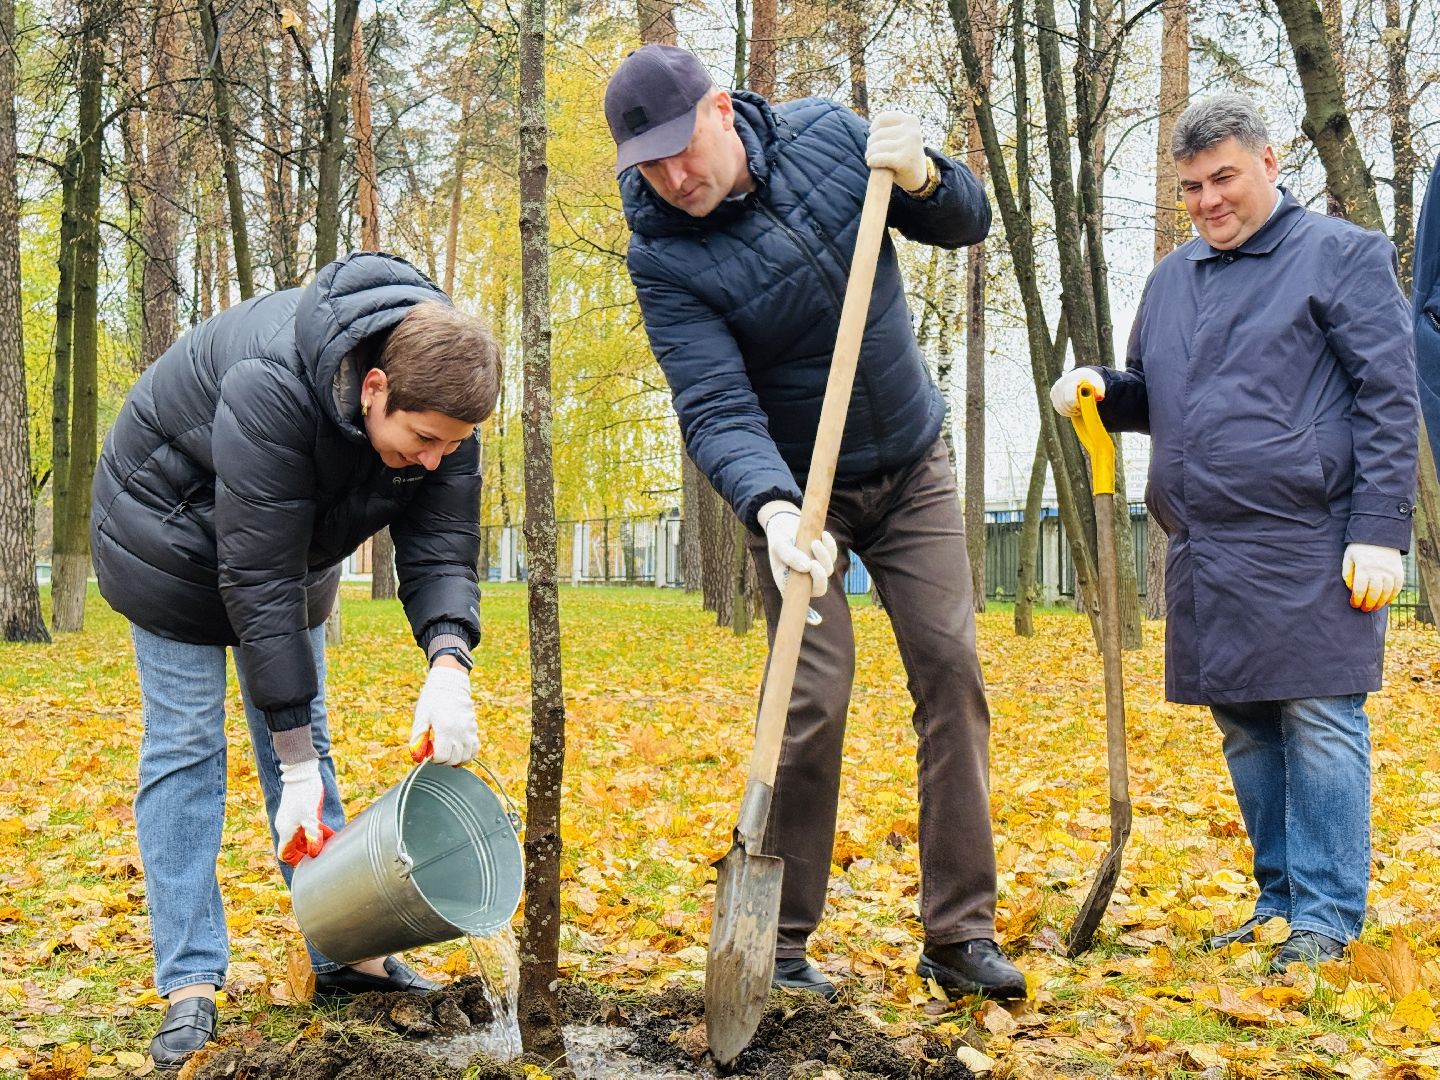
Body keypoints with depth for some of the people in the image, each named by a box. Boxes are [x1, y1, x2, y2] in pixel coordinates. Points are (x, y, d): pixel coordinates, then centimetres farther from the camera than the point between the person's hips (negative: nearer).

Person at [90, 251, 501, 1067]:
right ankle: (190, 986, -6)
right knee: (185, 743, -8)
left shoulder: (437, 399, -24)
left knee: (306, 740, 7)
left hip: (293, 533, 6)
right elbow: (258, 583, -39)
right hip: (175, 528, -6)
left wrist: (450, 665, -43)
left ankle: (344, 955, 13)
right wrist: (297, 763, -35)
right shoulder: (271, 390, -42)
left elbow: (441, 550, -22)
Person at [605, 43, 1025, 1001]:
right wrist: (772, 508, -45)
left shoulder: (826, 134, -10)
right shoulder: (664, 257, -20)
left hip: (913, 468, 3)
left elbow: (968, 223, -2)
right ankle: (779, 939, 2)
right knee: (814, 698, -12)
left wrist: (922, 177, -25)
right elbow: (715, 410, -27)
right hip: (796, 487, -3)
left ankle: (960, 931, 2)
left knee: (951, 669, -4)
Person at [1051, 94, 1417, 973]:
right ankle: (1282, 901, 20)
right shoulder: (1172, 280, 20)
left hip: (1311, 545, -6)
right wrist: (1099, 390, 6)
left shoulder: (1341, 256, 1)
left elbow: (1389, 400, -4)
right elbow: (1152, 397, 30)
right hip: (1207, 553, 7)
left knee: (1320, 721, -6)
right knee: (1245, 728, 9)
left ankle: (1328, 918, 0)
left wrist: (1380, 533, -12)